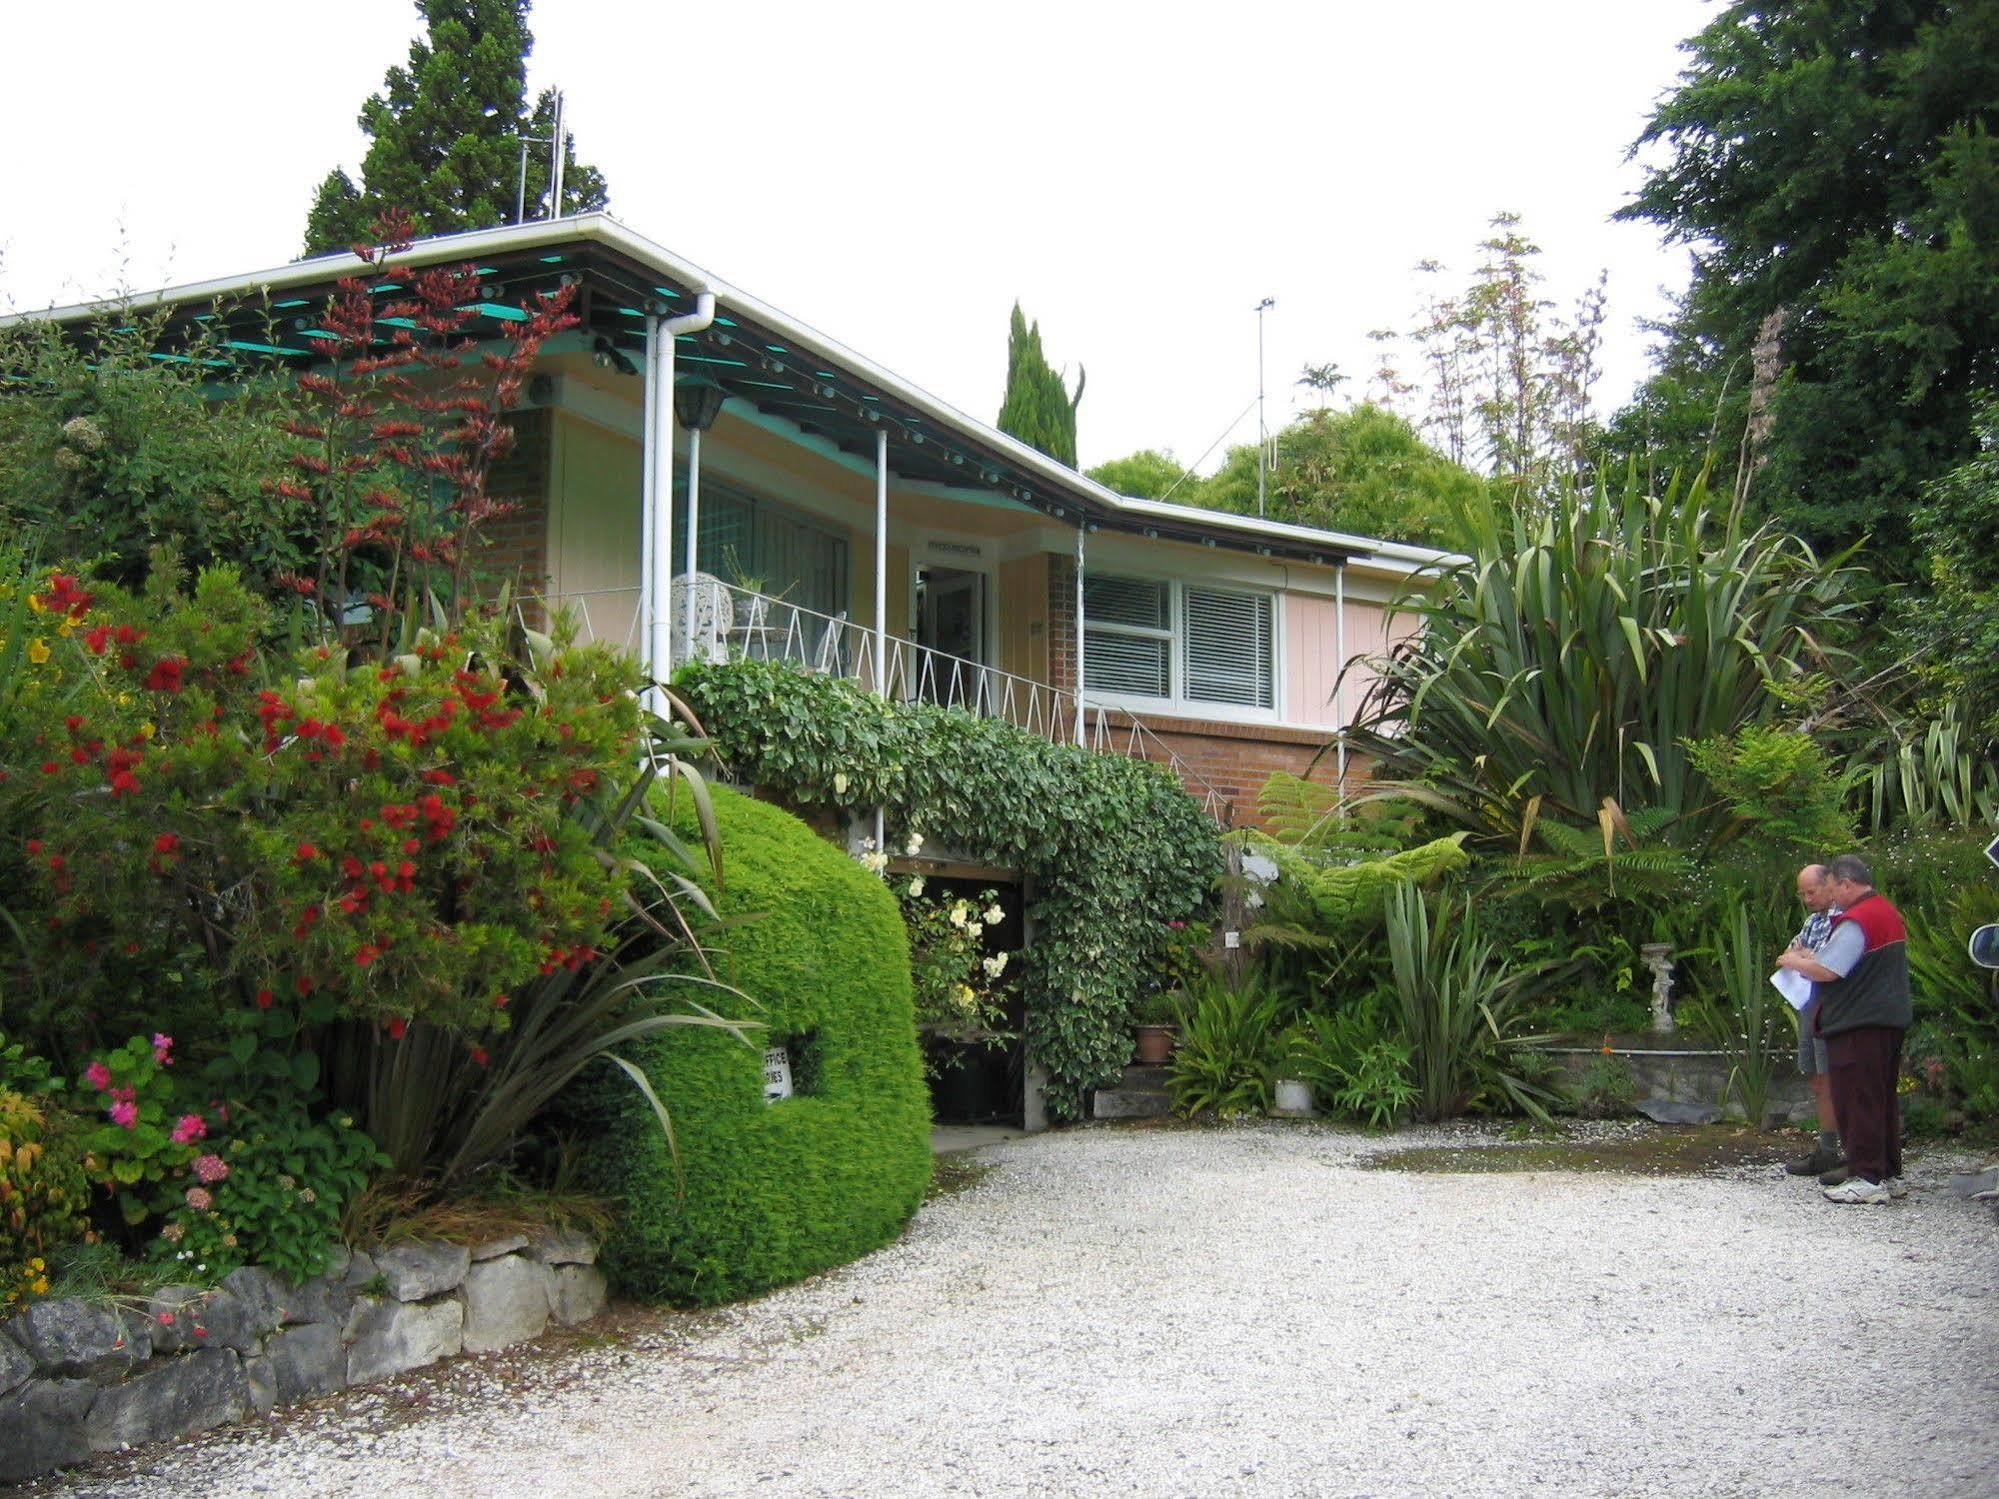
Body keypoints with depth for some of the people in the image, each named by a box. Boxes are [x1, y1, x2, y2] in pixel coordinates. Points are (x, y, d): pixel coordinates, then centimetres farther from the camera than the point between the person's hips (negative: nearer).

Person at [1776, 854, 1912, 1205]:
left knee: (1856, 1101, -6)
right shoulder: (1889, 913, 15)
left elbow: (1827, 971, -22)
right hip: (1891, 1020, 10)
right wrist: (1812, 958, 17)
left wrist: (1794, 962, -4)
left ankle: (1867, 1179, -6)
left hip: (1858, 1025, -10)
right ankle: (1889, 1175, 20)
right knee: (1882, 1099, 15)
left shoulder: (1857, 921, -17)